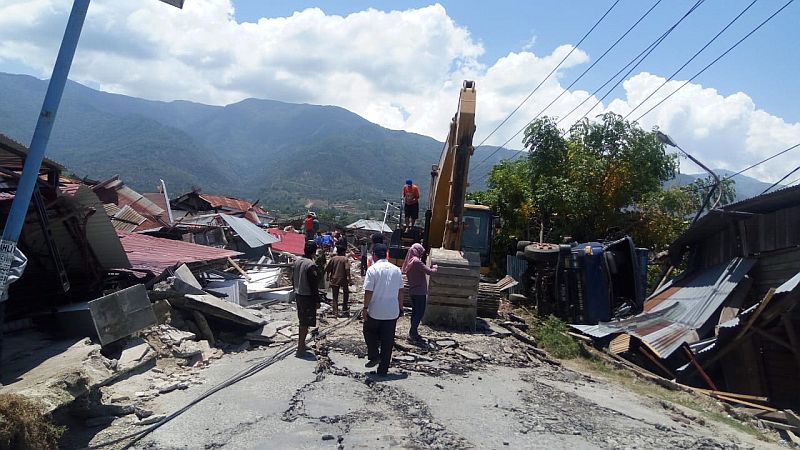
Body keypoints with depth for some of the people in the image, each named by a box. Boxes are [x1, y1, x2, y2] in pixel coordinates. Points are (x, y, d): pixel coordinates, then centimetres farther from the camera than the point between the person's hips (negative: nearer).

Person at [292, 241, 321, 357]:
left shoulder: (297, 261, 4)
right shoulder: (311, 265, -21)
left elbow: (293, 279, 13)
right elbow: (313, 285, -19)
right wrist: (317, 300, -12)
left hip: (298, 295, 8)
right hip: (307, 297, -8)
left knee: (302, 321, 19)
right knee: (306, 323, 1)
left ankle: (301, 344, 30)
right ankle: (301, 348, 4)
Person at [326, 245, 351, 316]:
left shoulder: (333, 259, 3)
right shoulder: (345, 259, -4)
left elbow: (328, 269, 4)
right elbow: (347, 269, -17)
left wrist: (328, 276, 18)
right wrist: (348, 277, -14)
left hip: (334, 280, 2)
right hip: (343, 279, -2)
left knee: (335, 297, 6)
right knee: (346, 293, 22)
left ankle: (335, 312, 2)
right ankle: (344, 308, 29)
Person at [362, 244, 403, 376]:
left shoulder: (372, 269, -11)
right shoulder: (396, 269, 3)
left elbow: (368, 291, -13)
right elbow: (400, 290, 7)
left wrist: (365, 308, -4)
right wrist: (400, 307, 16)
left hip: (375, 311, -4)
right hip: (392, 312, 4)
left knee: (369, 332, 23)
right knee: (388, 340, 10)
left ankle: (374, 356, 12)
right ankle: (383, 370, 17)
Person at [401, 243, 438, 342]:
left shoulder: (409, 262, 10)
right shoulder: (416, 261, -18)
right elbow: (429, 271, -22)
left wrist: (430, 268, 8)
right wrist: (435, 268, -3)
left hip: (412, 291, 9)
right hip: (420, 291, -9)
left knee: (415, 312, 14)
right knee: (420, 313, -4)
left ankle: (413, 333, 18)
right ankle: (412, 333, -6)